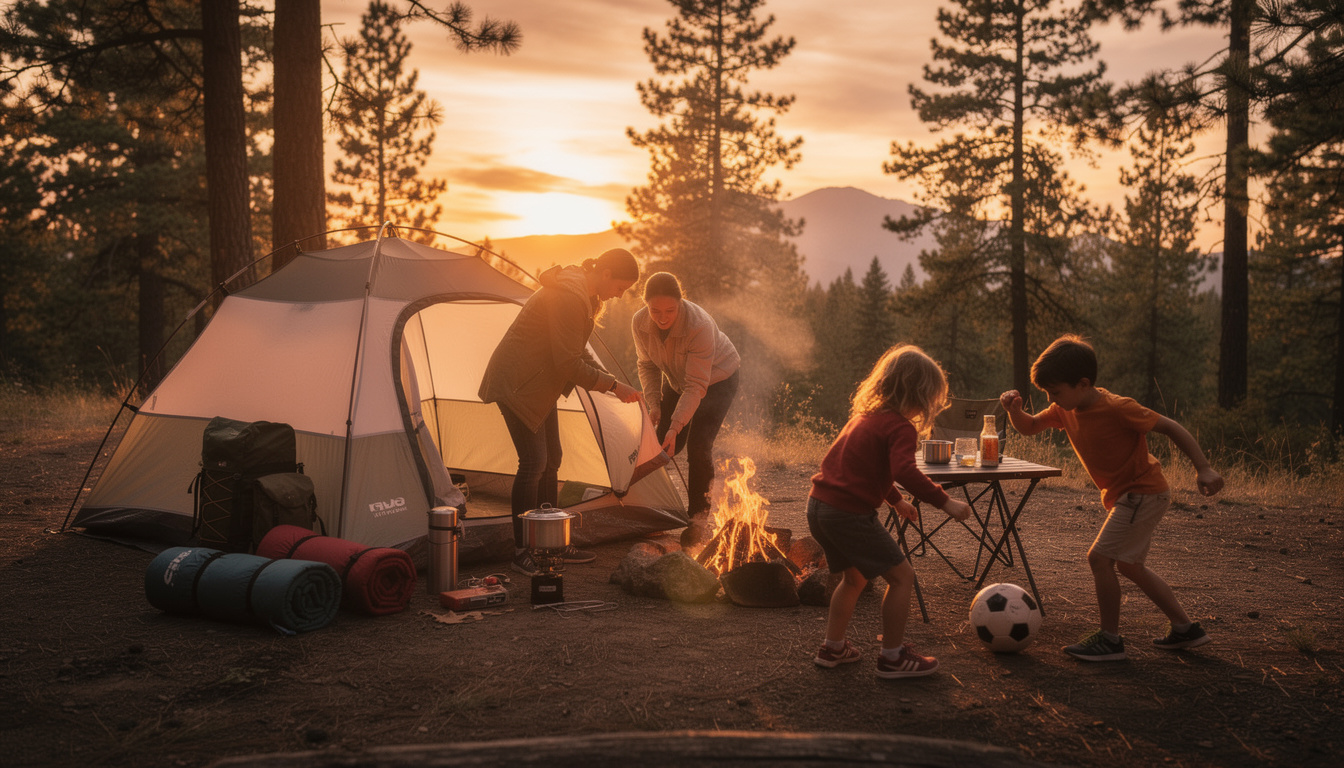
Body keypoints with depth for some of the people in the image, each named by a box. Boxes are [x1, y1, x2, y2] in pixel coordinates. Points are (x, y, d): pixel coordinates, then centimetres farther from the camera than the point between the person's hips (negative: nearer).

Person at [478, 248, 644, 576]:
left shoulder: (584, 296, 8)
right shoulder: (570, 297, -25)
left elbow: (577, 352, 17)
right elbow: (569, 364, -26)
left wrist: (610, 381, 8)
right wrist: (613, 385, -17)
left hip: (539, 384, 11)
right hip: (515, 383, -11)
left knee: (551, 460, 12)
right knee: (533, 462, -11)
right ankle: (522, 552, -1)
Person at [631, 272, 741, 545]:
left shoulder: (699, 325, -40)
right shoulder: (640, 323, -23)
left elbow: (696, 387, -37)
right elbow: (647, 365, -4)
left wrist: (676, 425, -42)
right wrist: (654, 403, -15)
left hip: (717, 379, -5)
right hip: (676, 381, 5)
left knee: (698, 446, -18)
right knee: (665, 445, 1)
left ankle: (699, 516, -4)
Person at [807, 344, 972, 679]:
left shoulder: (865, 416, 18)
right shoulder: (901, 428, -12)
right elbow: (904, 471, -30)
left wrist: (897, 500, 40)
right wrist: (944, 501, -27)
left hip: (820, 504, 10)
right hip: (850, 513, -10)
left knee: (855, 576, 27)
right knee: (901, 575, 1)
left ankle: (833, 648, 34)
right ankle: (892, 657, 8)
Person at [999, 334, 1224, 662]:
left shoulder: (1116, 408, -25)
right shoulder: (1065, 410, -2)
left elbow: (1171, 427, -20)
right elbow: (1029, 427, 9)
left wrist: (1203, 469, -25)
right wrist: (1014, 409, -13)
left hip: (1145, 493, -10)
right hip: (1123, 496, 10)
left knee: (1099, 557, -14)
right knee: (1129, 564, 19)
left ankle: (1110, 640, -3)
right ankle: (1185, 628, 29)